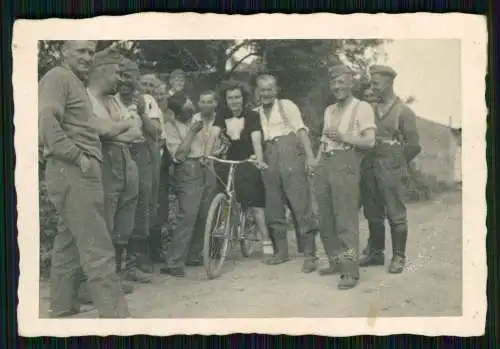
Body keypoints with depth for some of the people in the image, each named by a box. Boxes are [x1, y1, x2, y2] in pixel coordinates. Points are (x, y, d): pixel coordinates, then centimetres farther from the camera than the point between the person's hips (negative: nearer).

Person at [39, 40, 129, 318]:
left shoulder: (75, 82, 23)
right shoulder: (57, 77, -7)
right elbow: (47, 123, -21)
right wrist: (78, 157, -19)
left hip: (79, 172, 10)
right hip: (72, 171, -10)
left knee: (70, 244, 14)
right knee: (97, 249, -13)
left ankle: (62, 310, 22)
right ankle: (115, 314, -13)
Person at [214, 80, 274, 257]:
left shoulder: (252, 116, -6)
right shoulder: (222, 116, 3)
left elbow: (256, 139, -20)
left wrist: (259, 160, -36)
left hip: (249, 163, -3)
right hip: (230, 162, 4)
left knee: (254, 202, -12)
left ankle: (266, 241, -10)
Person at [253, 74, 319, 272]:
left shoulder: (286, 105, 4)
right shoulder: (256, 113, 17)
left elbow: (300, 129, -6)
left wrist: (310, 156, -17)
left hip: (289, 154, -5)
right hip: (269, 158, 5)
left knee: (301, 204, -9)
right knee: (273, 207, 9)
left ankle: (310, 254, -7)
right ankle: (281, 251, 21)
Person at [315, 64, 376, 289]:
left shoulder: (362, 108, 3)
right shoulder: (329, 111, 25)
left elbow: (370, 141, -6)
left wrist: (343, 137, -13)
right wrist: (317, 163, 14)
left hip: (346, 163, -7)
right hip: (325, 163, 7)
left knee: (346, 219, -11)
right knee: (325, 219, 8)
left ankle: (350, 271, -10)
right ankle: (335, 262, 20)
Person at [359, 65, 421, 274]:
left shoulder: (403, 111, -1)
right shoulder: (371, 110, 13)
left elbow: (413, 146, -2)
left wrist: (397, 163, 1)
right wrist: (368, 162, 4)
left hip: (390, 168, -5)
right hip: (369, 167, 5)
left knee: (395, 214, -2)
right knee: (373, 213, 10)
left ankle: (398, 257, 6)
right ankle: (375, 252, 21)